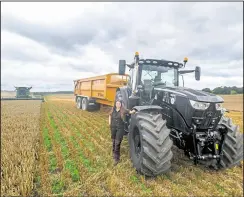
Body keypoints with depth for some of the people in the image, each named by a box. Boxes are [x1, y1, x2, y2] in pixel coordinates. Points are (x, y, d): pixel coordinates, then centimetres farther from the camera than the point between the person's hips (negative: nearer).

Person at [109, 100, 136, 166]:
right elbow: (110, 115, 18)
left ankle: (116, 158, 6)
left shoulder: (123, 110, -9)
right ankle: (114, 152, 45)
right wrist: (109, 123, 11)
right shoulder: (113, 110, 2)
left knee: (117, 143, -5)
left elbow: (130, 112, -13)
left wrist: (133, 111, -36)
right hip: (113, 127, 4)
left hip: (120, 128, -4)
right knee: (113, 141, 19)